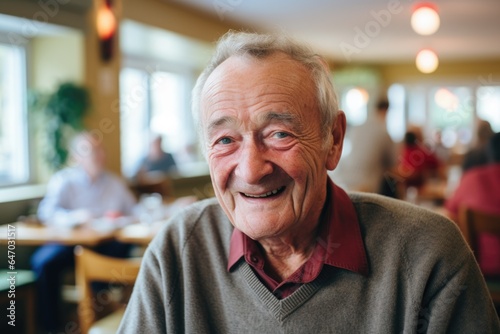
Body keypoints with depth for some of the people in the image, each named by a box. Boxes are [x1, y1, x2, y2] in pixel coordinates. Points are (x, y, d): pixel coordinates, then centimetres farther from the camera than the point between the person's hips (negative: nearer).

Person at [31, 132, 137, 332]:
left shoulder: (114, 183, 14)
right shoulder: (63, 180, 2)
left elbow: (135, 212, 15)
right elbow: (46, 212, -13)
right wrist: (74, 217, -32)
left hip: (105, 244, 3)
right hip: (70, 241, -3)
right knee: (43, 261, -32)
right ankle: (50, 326, -18)